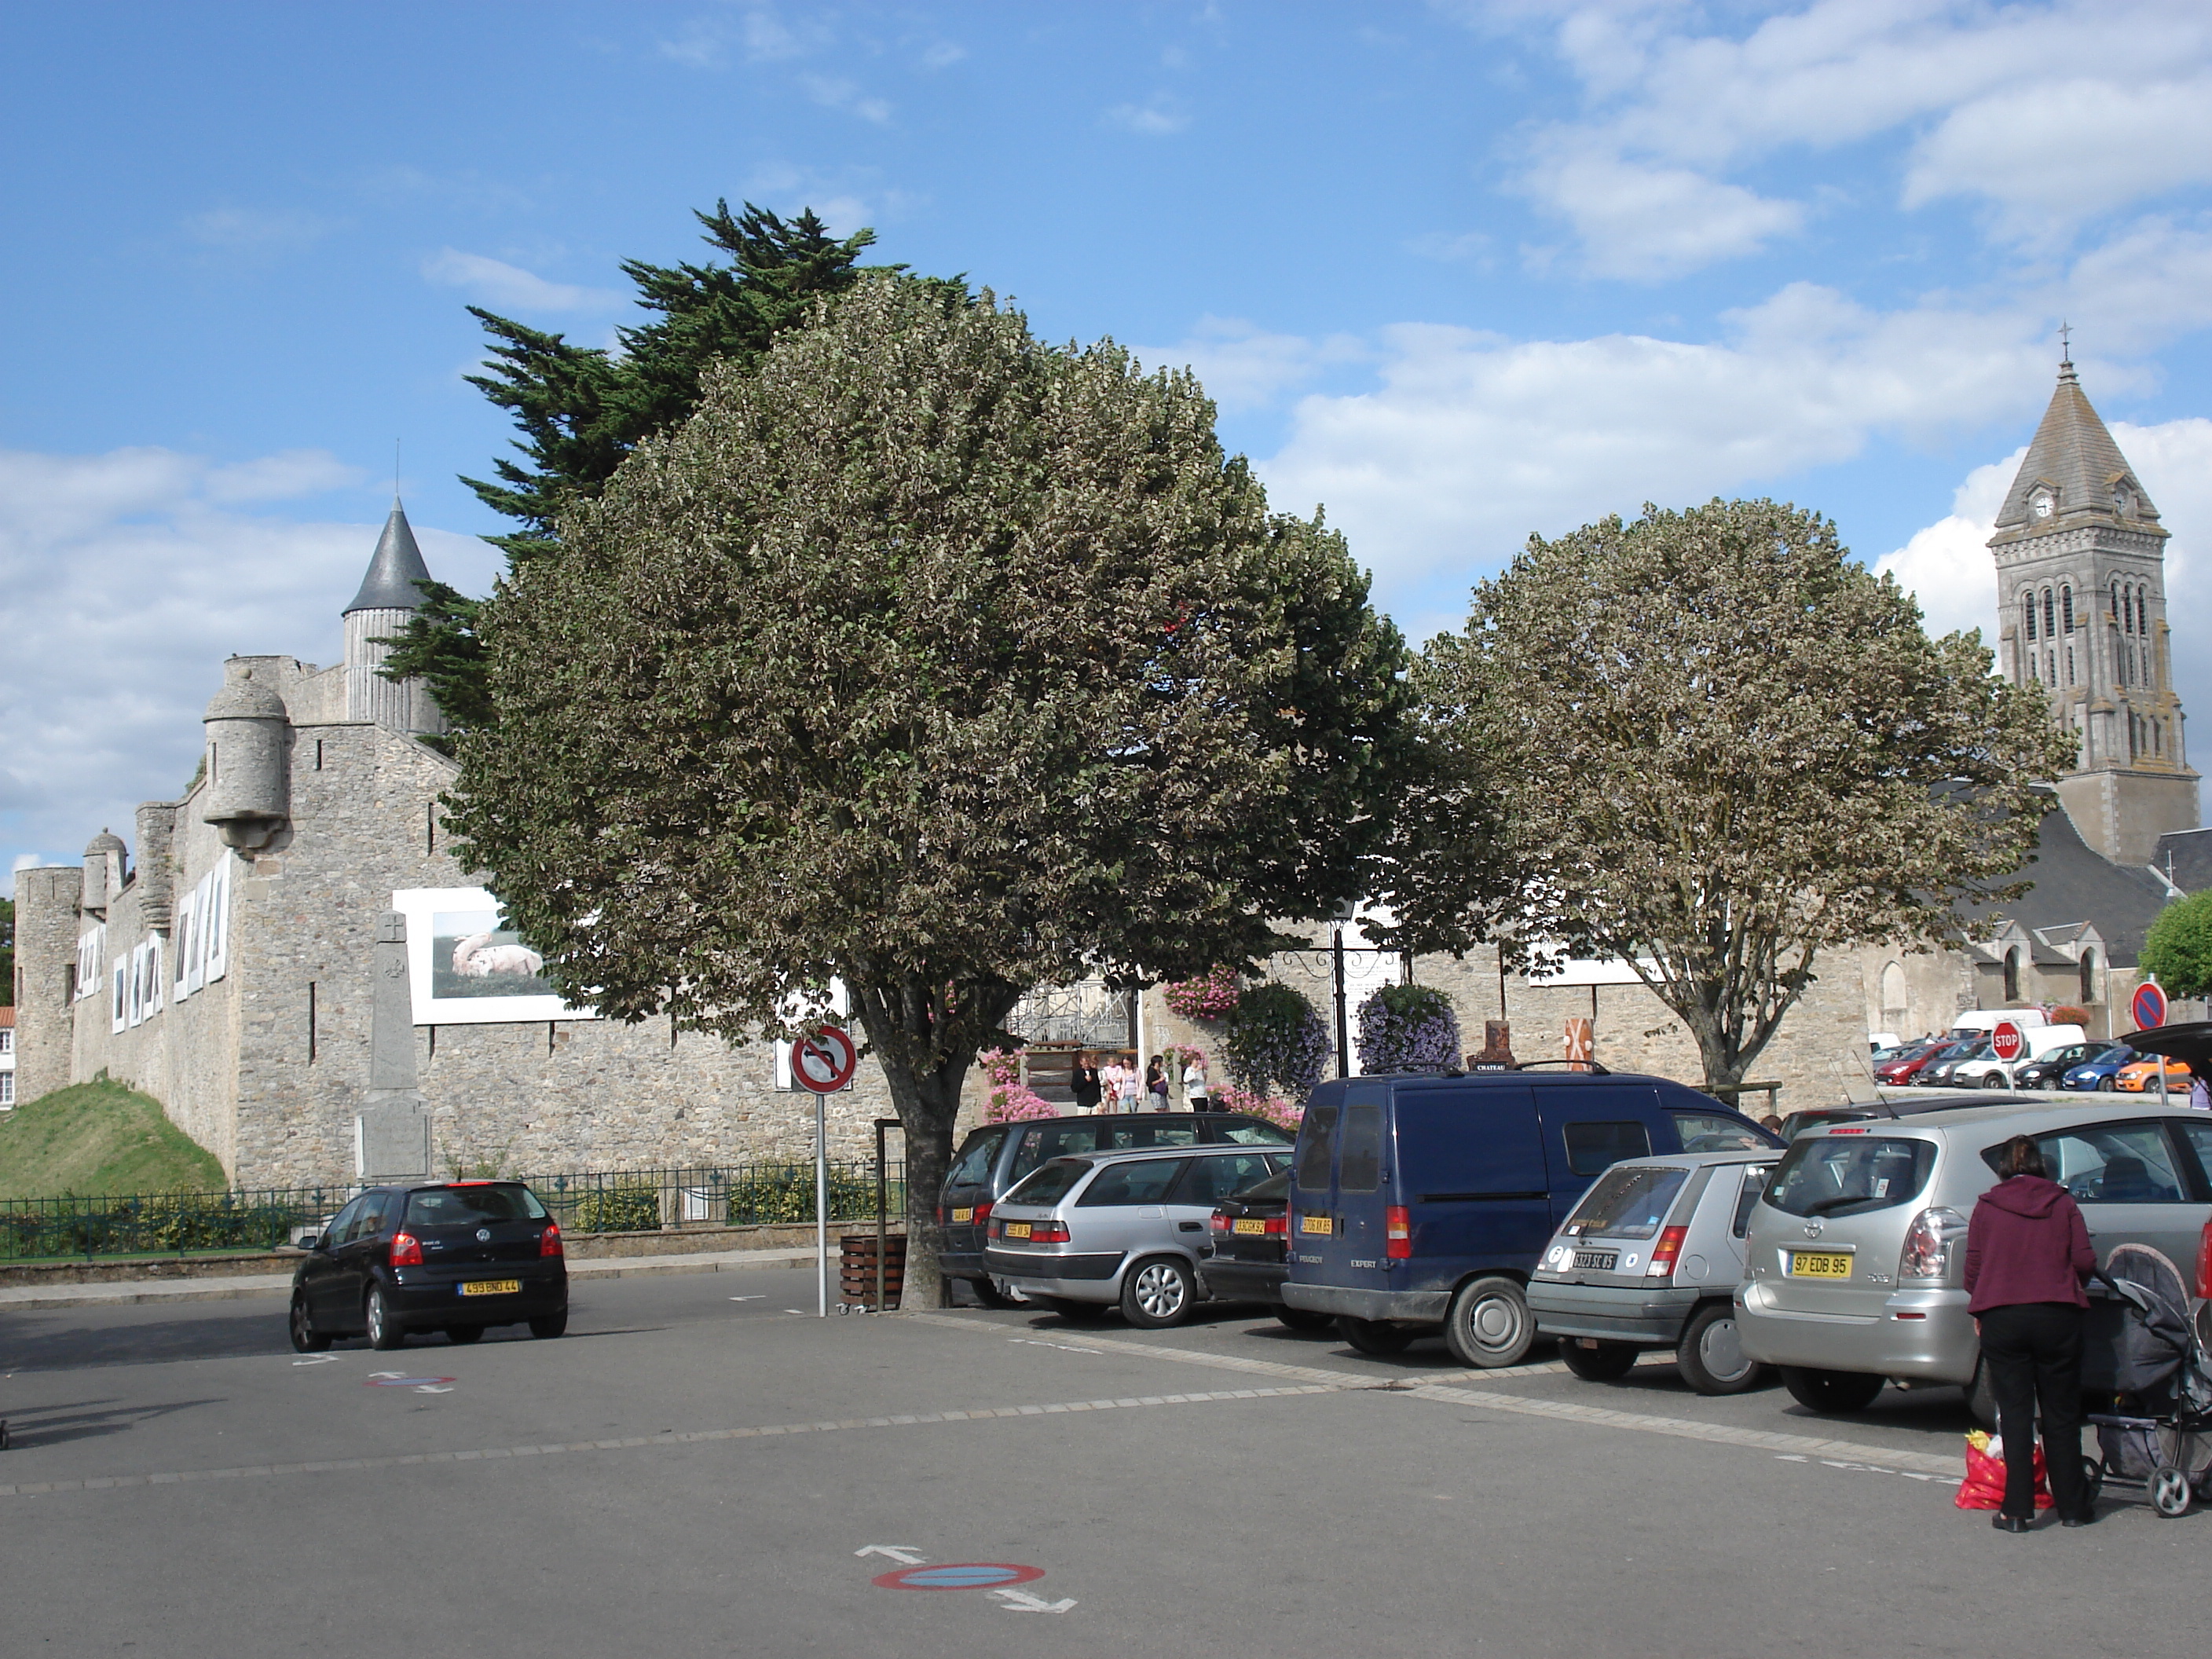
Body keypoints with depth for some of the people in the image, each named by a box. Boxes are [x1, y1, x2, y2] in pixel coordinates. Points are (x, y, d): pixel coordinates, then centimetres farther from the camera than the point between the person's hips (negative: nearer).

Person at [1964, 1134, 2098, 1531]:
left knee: (2014, 1413, 3)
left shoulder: (1987, 1207, 3)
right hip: (2058, 1316, 1)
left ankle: (2017, 1509, -1)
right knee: (2062, 1413, 11)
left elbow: (1973, 1265, 0)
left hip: (2001, 1317, 0)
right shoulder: (2062, 1203, 4)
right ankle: (2072, 1506, 16)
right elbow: (2085, 1261, -1)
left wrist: (1979, 1310, 15)